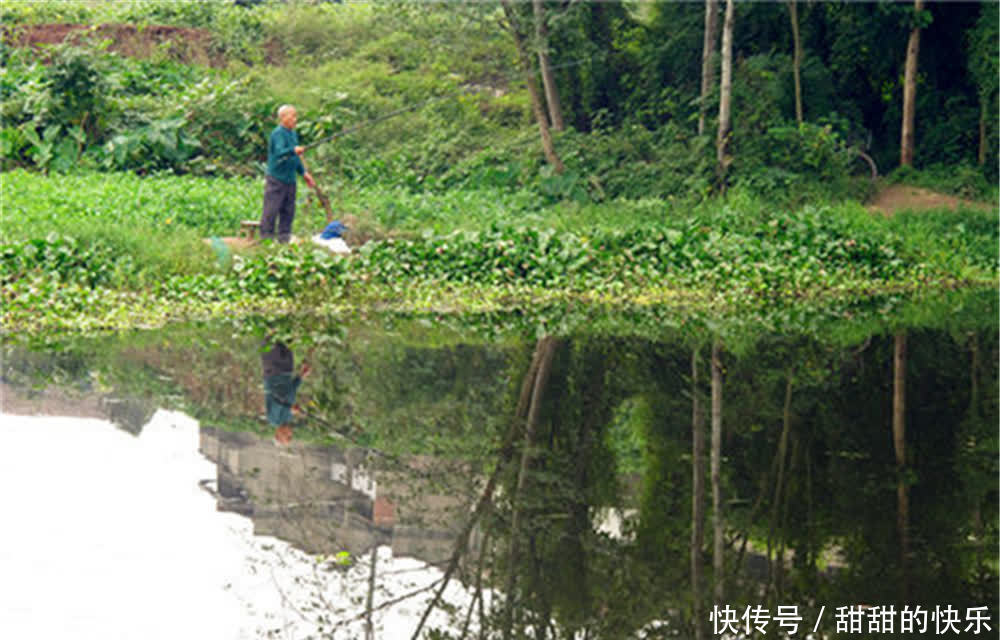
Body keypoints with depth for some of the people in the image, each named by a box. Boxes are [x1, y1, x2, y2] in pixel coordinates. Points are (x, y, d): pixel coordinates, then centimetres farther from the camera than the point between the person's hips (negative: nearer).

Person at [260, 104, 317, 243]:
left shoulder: (293, 134, 16)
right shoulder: (278, 133, -12)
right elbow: (279, 152, -28)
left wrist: (304, 173, 23)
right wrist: (293, 150, -45)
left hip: (290, 180, 8)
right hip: (276, 179, -8)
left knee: (288, 212, 9)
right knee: (271, 211, -7)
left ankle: (284, 239, 15)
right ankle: (266, 239, -4)